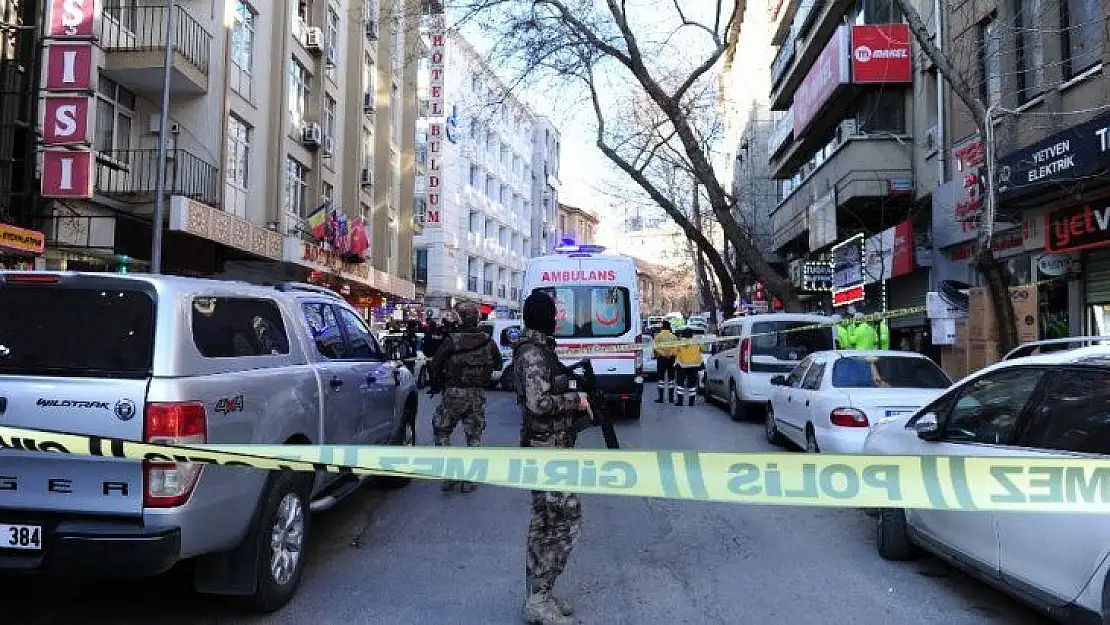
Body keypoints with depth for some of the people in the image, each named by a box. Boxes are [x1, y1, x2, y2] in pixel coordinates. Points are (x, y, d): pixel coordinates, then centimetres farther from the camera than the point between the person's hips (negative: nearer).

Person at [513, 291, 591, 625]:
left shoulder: (536, 348, 14)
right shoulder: (535, 353, -18)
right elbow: (539, 403, -26)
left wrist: (573, 399, 11)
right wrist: (575, 399, -14)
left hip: (542, 447, 10)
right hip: (548, 450, -10)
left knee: (543, 521, 15)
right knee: (567, 520, -7)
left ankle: (538, 595, 24)